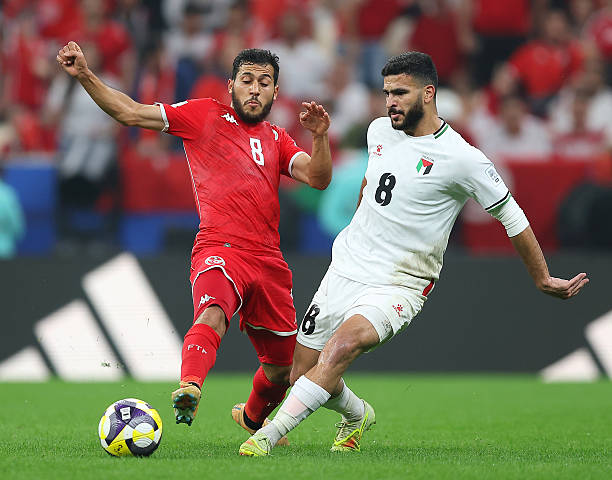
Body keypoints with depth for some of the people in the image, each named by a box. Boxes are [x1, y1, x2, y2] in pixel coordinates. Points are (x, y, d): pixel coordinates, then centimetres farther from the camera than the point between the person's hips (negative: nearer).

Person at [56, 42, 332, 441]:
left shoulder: (276, 139, 22)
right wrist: (85, 76, -7)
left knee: (282, 367, 13)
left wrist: (320, 136, -10)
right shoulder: (204, 115, 9)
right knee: (213, 315, -38)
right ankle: (189, 389, -61)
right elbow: (131, 113, 4)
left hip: (269, 260, 5)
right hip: (219, 251, -5)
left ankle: (253, 418, 42)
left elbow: (318, 179, 8)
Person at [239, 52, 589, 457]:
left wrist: (544, 280, 4)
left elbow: (512, 217, -2)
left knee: (343, 345, -33)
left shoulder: (461, 158, -13)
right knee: (303, 373, 5)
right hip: (345, 269, 6)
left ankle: (268, 436, -33)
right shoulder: (379, 131, 5)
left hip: (399, 285, -6)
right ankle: (357, 415, 36)